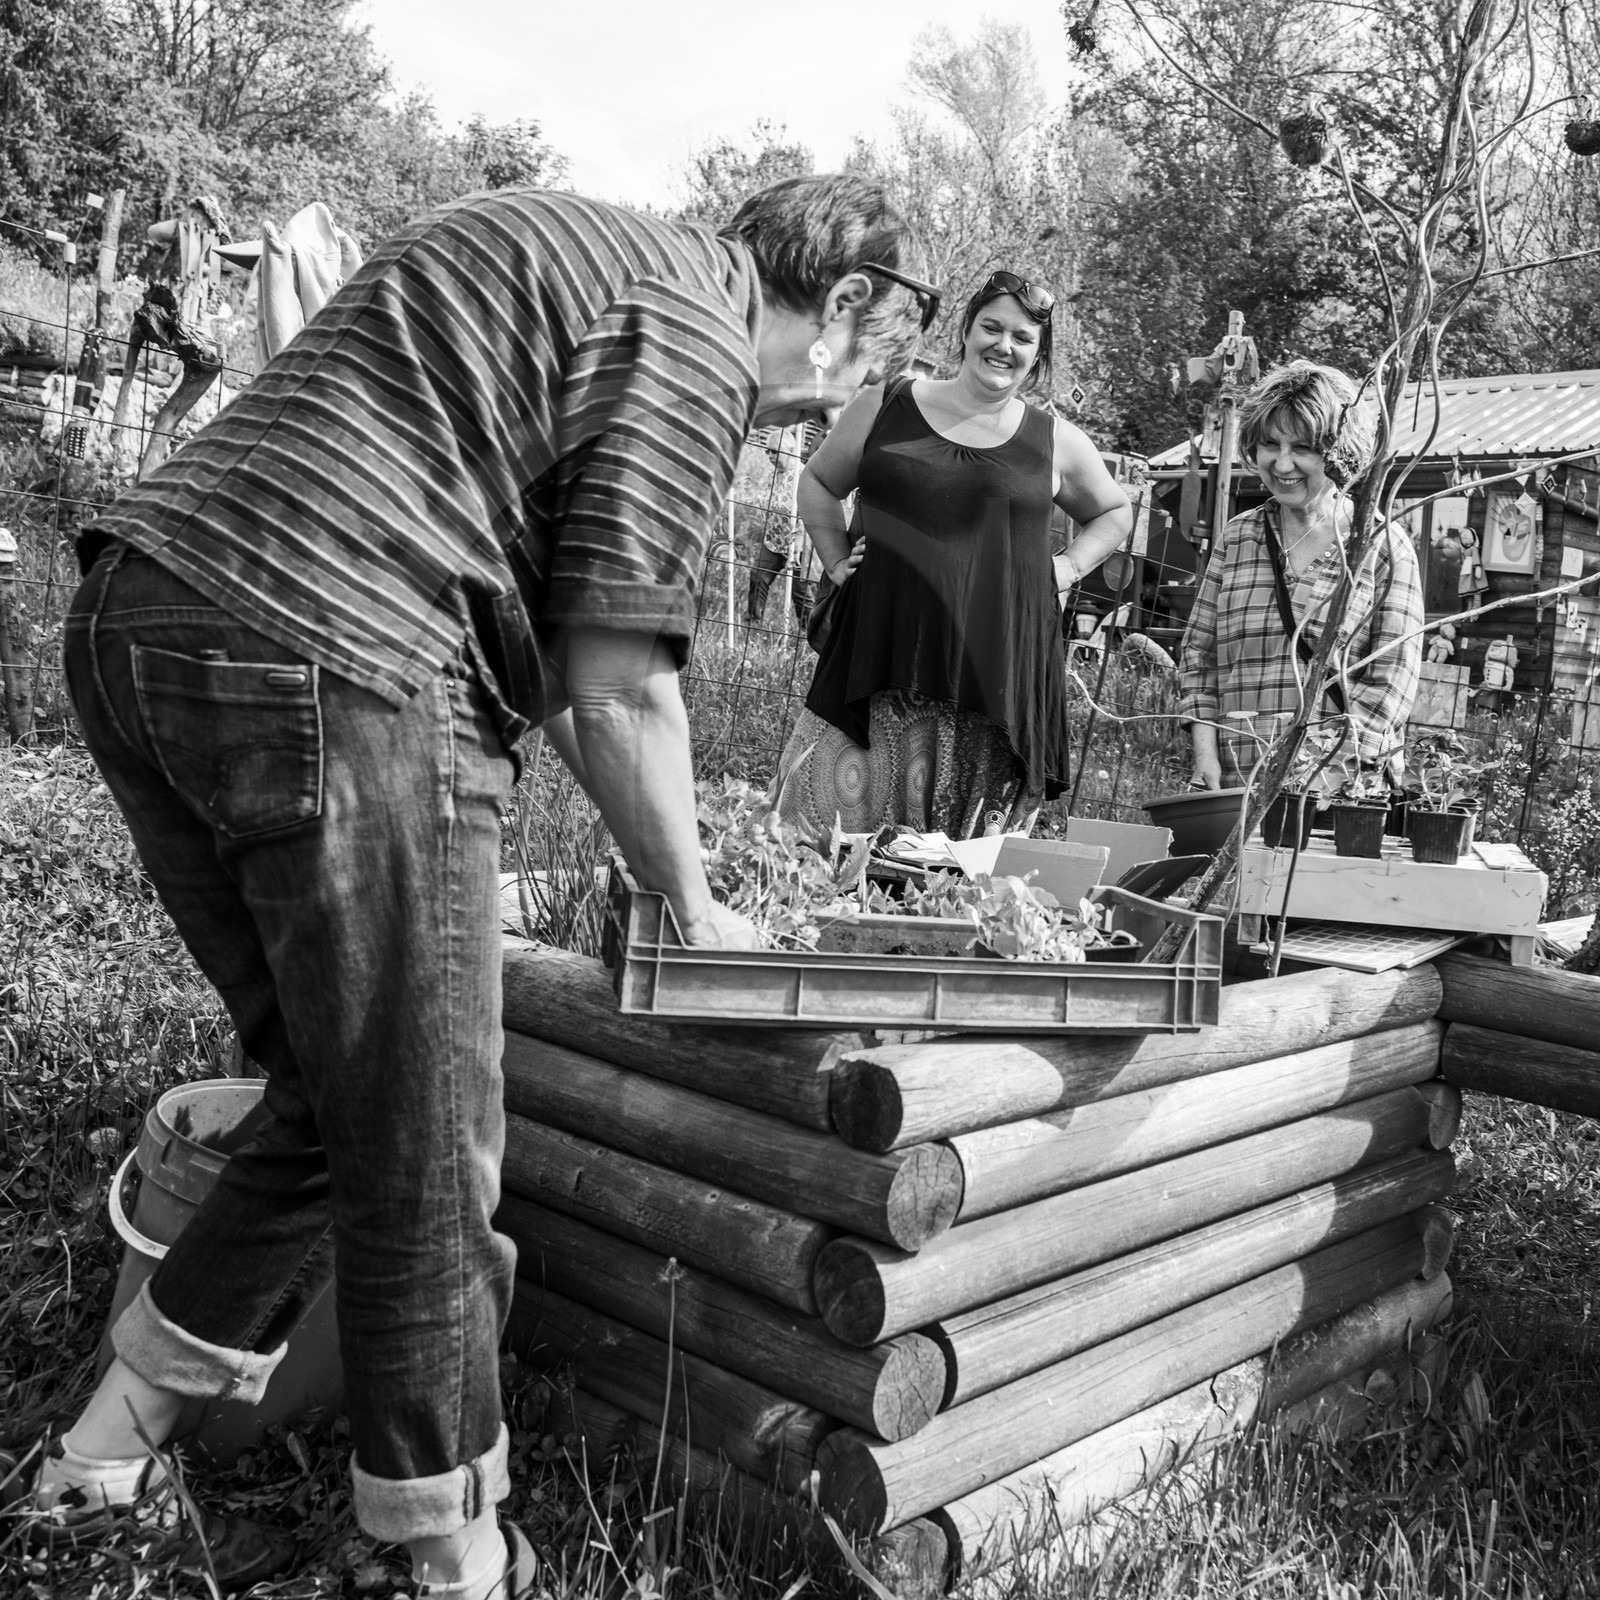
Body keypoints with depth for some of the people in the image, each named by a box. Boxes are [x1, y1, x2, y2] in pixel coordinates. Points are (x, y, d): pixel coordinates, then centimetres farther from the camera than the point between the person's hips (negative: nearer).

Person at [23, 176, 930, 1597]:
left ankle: (103, 1465, 29)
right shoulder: (691, 335, -3)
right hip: (323, 671, -10)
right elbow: (617, 692, -9)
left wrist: (656, 867, 28)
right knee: (424, 1163, 3)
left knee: (335, 1107, 19)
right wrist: (695, 909, 8)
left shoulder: (560, 248, 27)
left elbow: (540, 626, 27)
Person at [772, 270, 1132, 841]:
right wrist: (837, 563, 10)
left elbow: (1114, 513, 25)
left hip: (997, 663, 1)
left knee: (972, 834, 2)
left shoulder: (1055, 442, 9)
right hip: (880, 647, 0)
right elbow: (818, 482, 22)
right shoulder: (886, 406, 8)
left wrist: (1067, 570, 10)